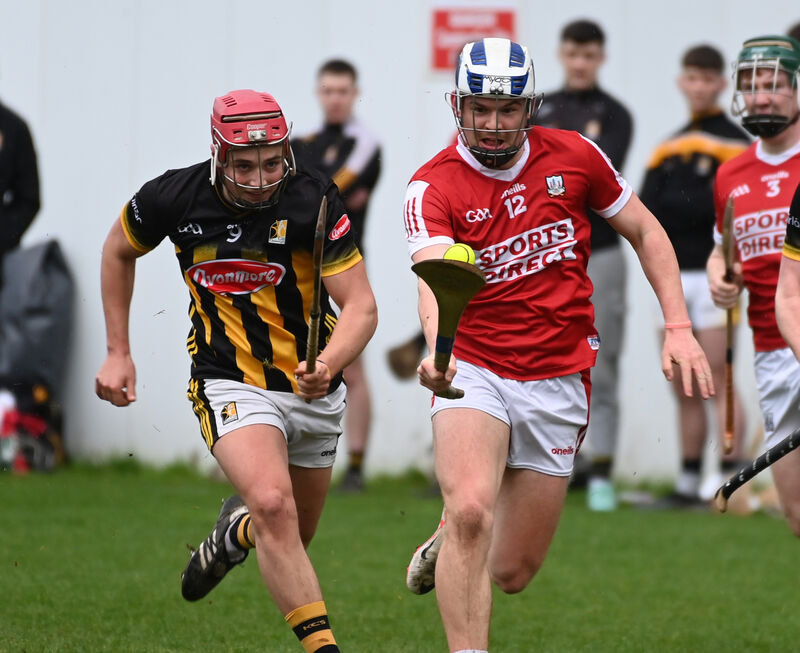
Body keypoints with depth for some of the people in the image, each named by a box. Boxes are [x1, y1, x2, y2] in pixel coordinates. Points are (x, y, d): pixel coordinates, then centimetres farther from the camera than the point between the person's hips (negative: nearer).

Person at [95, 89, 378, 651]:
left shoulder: (314, 200, -17)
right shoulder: (176, 197, -12)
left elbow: (361, 305, -18)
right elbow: (119, 251, 11)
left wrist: (328, 365, -38)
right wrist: (118, 351, 8)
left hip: (315, 391, 2)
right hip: (231, 386, -2)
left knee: (292, 539, 15)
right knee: (273, 504, -28)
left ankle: (235, 532, 51)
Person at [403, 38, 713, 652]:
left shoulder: (573, 157, -1)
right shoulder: (433, 187, -9)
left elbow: (645, 232, 12)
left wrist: (679, 327, 3)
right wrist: (438, 351, -47)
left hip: (558, 382, 2)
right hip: (475, 371, -2)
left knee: (511, 573, 6)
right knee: (470, 510, -30)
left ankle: (453, 543, 41)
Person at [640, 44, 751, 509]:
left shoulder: (735, 144, -2)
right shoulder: (668, 149, 17)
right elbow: (645, 210, 6)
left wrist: (672, 208, -12)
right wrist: (695, 209, -11)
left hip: (712, 274, -6)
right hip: (669, 275, 6)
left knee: (718, 383, -11)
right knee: (684, 389, 8)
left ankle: (733, 483, -11)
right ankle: (688, 485, 13)